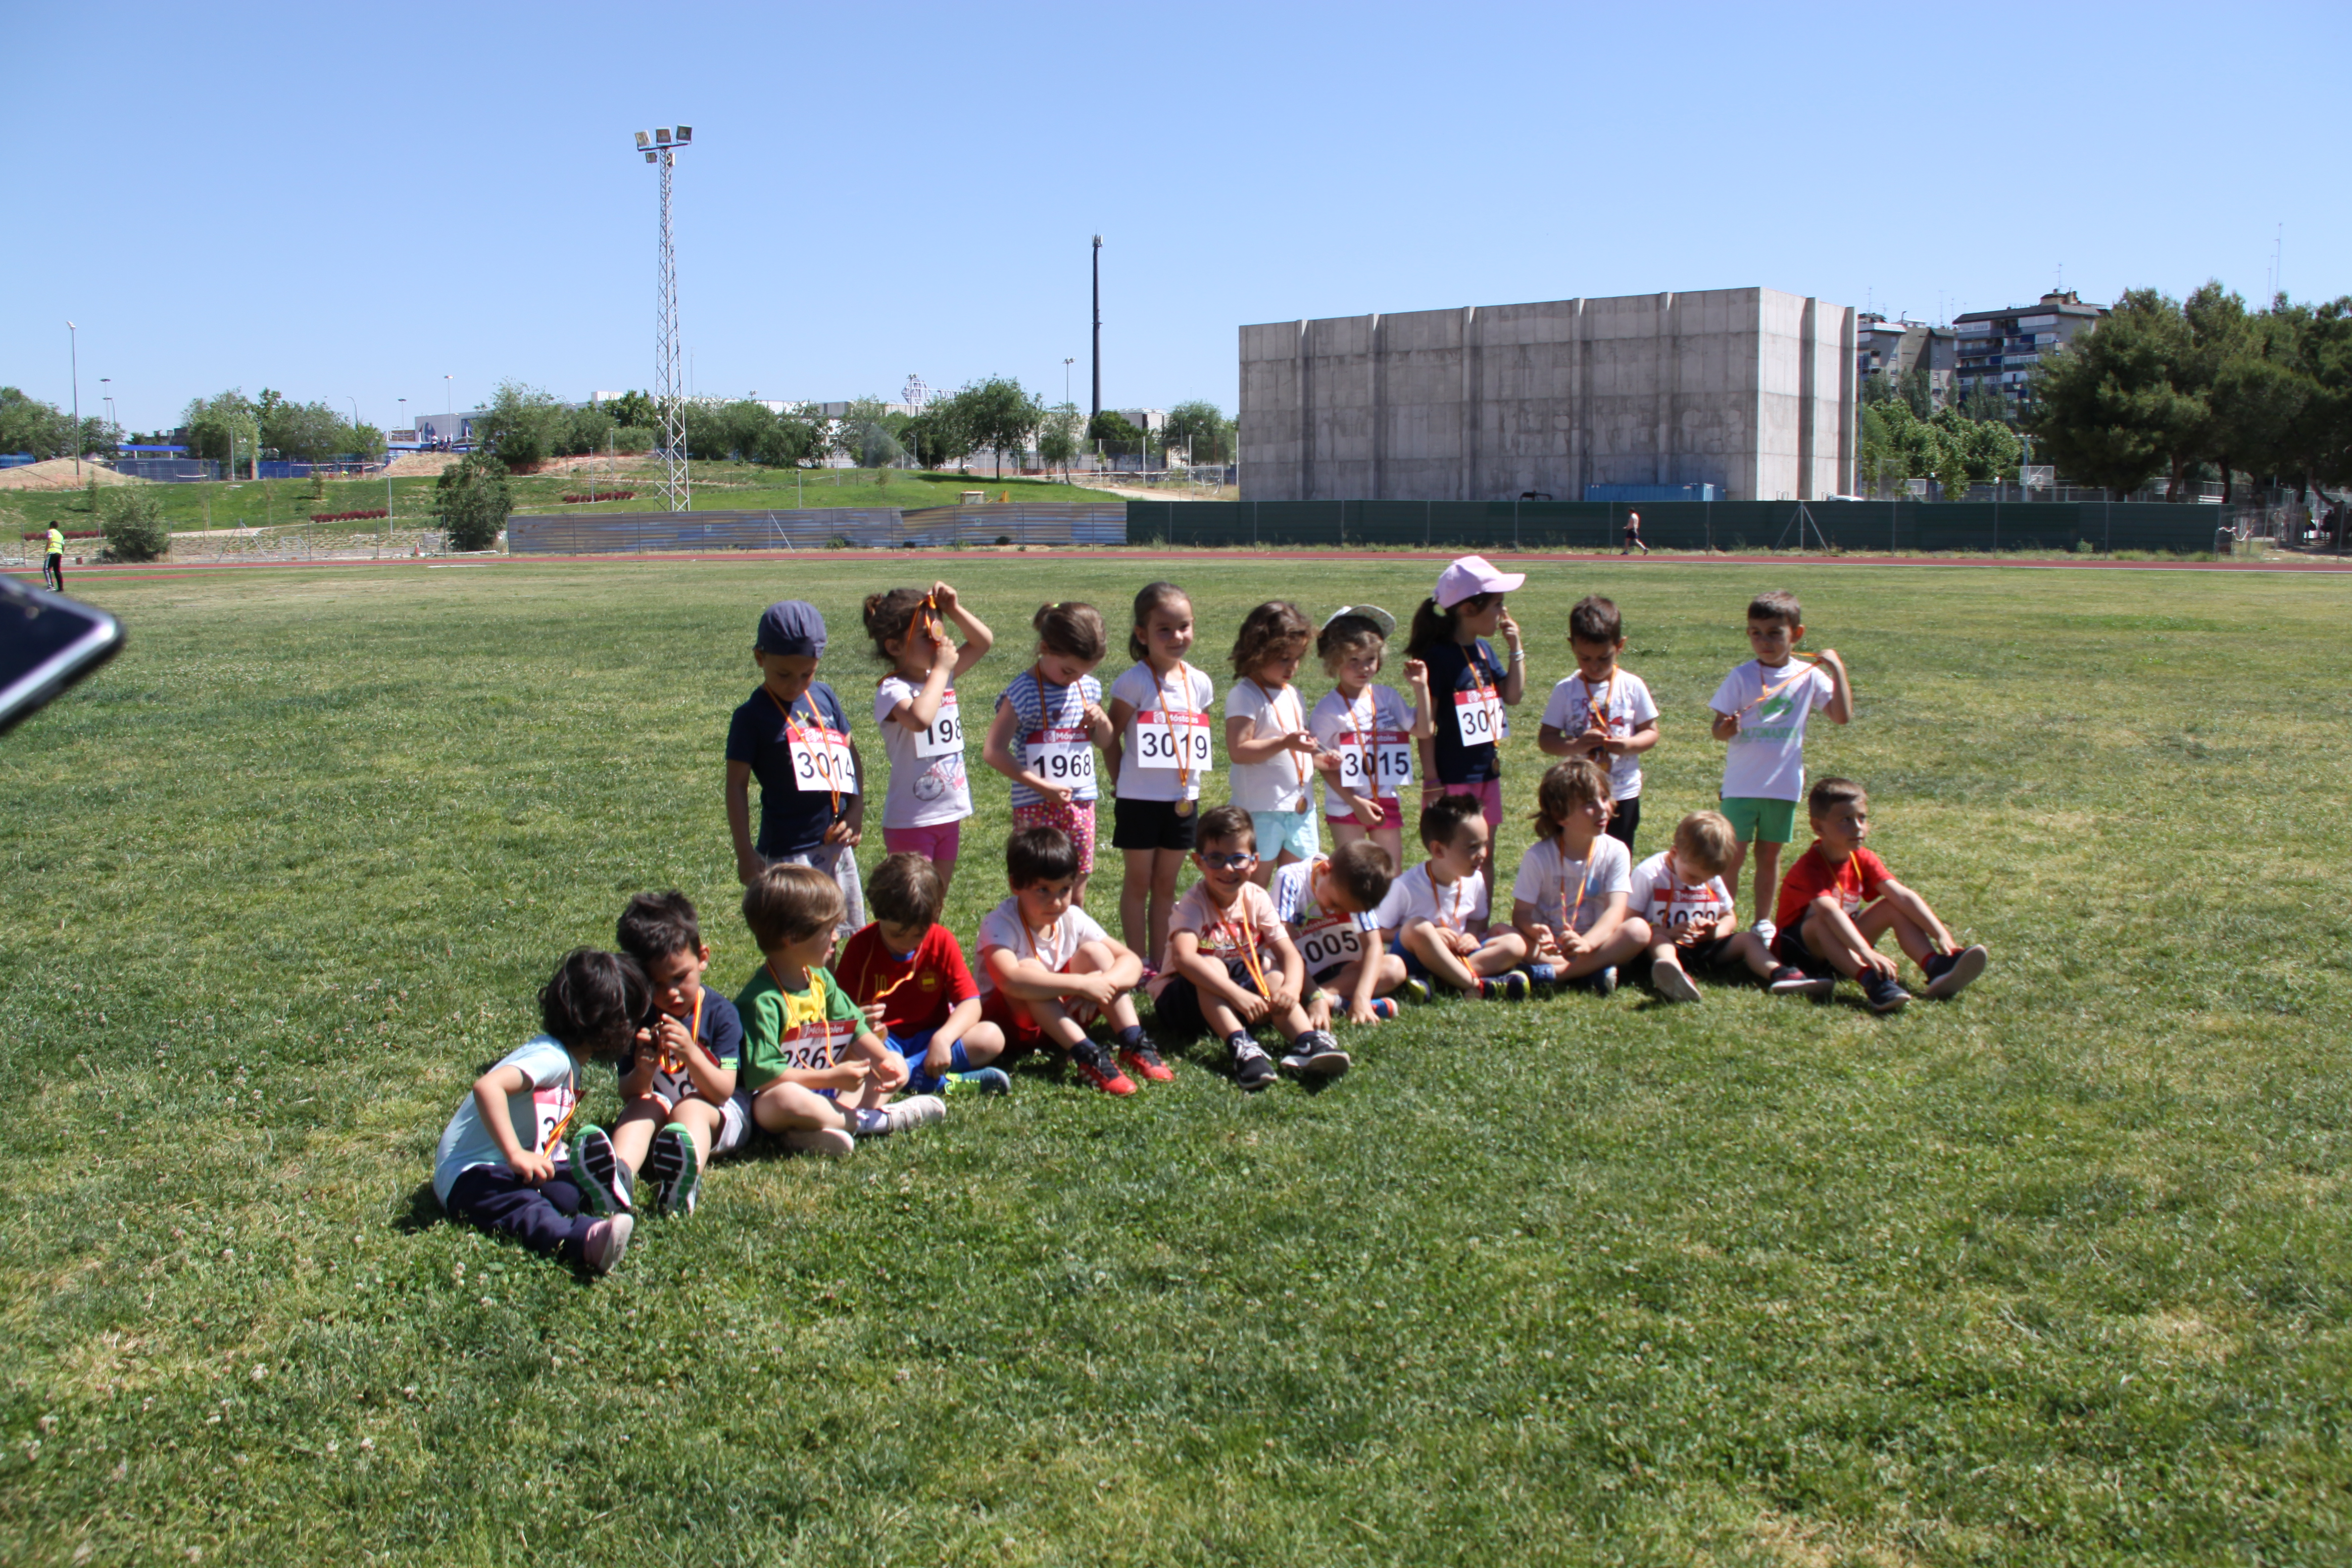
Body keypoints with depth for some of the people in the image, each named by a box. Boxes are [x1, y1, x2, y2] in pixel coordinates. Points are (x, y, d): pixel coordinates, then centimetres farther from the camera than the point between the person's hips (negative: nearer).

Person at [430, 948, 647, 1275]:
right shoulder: (551, 1058, -18)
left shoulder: (565, 1063, 15)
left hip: (514, 1170, 10)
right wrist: (516, 1155, -36)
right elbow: (488, 1087, -35)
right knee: (525, 1208, -38)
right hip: (470, 1175, -10)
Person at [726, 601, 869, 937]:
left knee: (841, 929, 15)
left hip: (836, 842, 6)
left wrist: (856, 810, 2)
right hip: (787, 850, -6)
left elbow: (850, 753, 14)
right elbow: (737, 785, -7)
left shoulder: (824, 696, 4)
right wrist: (745, 854, -9)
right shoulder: (752, 716, -11)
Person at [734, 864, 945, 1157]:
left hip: (822, 1089, 9)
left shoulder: (821, 980, 7)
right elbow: (762, 1074, -27)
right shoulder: (762, 1001, -21)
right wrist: (833, 1078, -25)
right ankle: (876, 1119, -23)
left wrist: (885, 1061, -10)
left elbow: (855, 1027, 9)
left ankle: (831, 1123, -20)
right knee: (785, 1099, -42)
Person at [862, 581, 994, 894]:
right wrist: (941, 669, -26)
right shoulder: (892, 690, -18)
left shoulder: (941, 676, 4)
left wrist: (954, 609, -5)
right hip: (910, 821, -7)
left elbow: (984, 641, 12)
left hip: (950, 814, 7)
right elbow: (920, 719, -39)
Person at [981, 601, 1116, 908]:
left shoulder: (1089, 687, 7)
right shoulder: (1023, 692, -11)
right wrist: (1042, 786, -19)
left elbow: (1107, 743, 19)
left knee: (1076, 896, 10)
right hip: (1036, 807, -5)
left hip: (1081, 802, 5)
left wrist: (1101, 720, -4)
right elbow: (993, 751, -17)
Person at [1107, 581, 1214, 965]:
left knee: (1166, 884, 12)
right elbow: (1112, 738, -5)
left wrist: (1192, 783, 6)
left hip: (1183, 800, 4)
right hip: (1140, 800, -4)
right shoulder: (1134, 682, -11)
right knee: (1139, 882, 6)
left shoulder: (1199, 683, 3)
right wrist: (1126, 785, -2)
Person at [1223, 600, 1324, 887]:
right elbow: (1238, 751, -21)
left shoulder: (1292, 694, 13)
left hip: (1301, 807, 7)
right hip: (1262, 810, -7)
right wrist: (1285, 743, -27)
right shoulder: (1245, 695, -12)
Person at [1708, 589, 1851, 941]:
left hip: (1784, 784, 1)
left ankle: (1764, 922, 24)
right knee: (1733, 855, -1)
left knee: (1769, 854, 12)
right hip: (1741, 783, -1)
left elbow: (1842, 715, -9)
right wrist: (1727, 729, -27)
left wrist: (1837, 669, -13)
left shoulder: (1809, 676, -1)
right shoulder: (1742, 677, -5)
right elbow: (1718, 728, -4)